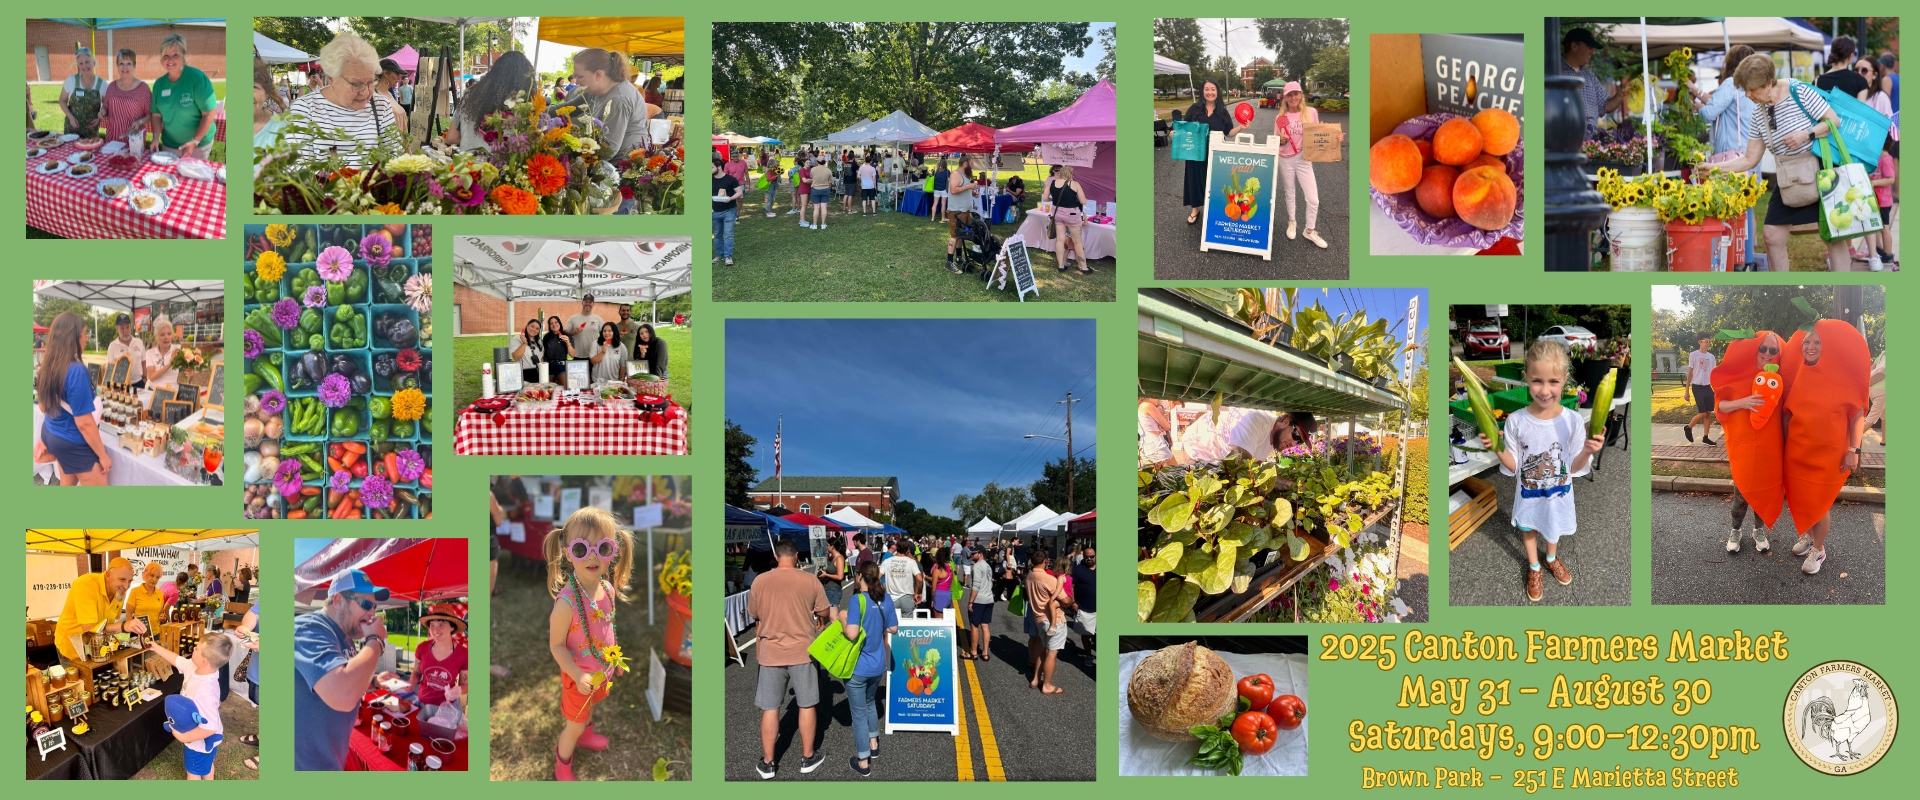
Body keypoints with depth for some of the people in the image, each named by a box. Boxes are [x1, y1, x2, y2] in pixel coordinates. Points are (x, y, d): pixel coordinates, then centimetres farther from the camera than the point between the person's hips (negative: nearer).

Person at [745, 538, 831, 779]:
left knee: (770, 708, 8)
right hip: (802, 651, -1)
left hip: (770, 652, 1)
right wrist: (820, 621, 24)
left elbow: (754, 615, 9)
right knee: (806, 705, 13)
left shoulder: (759, 582, -5)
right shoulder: (810, 581, -9)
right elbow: (825, 613, 2)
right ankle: (808, 758, 21)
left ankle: (767, 763, 13)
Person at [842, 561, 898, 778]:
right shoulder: (886, 600, -2)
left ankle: (863, 762, 13)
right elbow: (893, 628, 8)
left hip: (857, 667, -6)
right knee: (869, 703, 30)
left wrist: (842, 619, -11)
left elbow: (852, 634, -29)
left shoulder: (857, 600, -21)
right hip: (878, 664, 6)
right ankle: (873, 744, 44)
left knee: (859, 713, 6)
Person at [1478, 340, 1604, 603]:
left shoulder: (1572, 421, -24)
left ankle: (1552, 558, 60)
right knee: (1529, 530, 26)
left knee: (1553, 528, 29)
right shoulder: (1516, 421, -24)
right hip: (1528, 495, -1)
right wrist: (1498, 449, -30)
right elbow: (1513, 467, -12)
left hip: (1558, 495, 1)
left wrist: (1587, 451, -33)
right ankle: (1534, 567, 54)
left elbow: (1574, 468, -14)